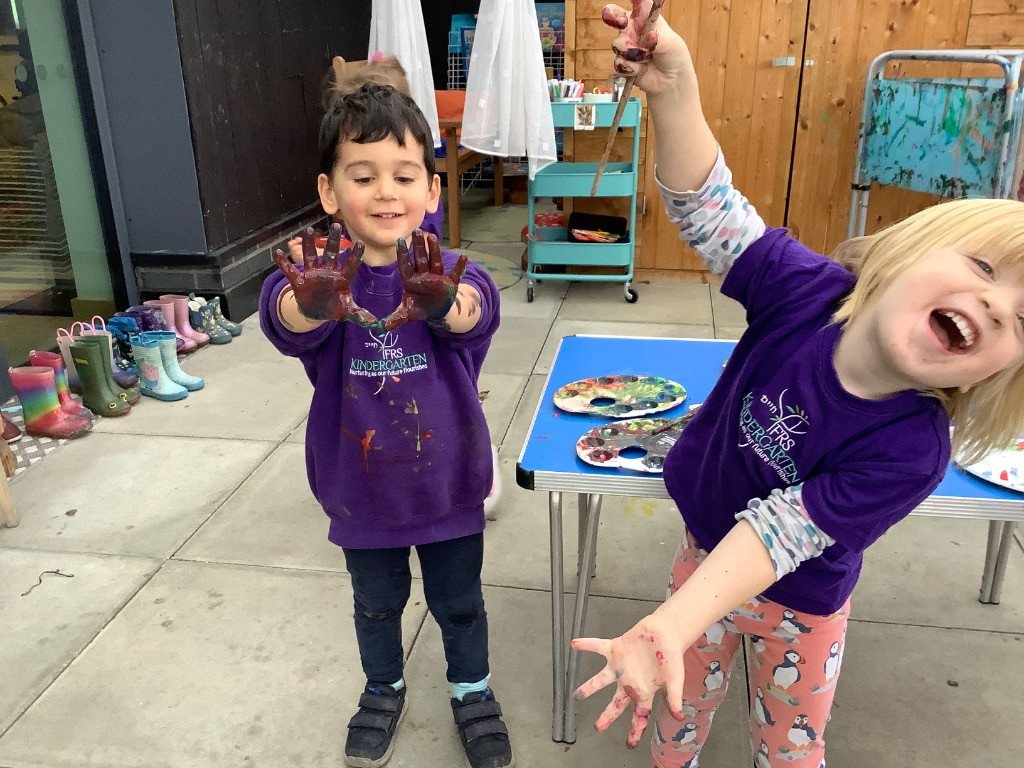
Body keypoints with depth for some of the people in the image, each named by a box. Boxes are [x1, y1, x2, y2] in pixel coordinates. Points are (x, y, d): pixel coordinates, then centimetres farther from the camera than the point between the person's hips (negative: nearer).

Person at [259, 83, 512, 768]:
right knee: (377, 604, 24)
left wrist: (440, 303, -64)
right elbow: (285, 319, -37)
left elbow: (472, 314, -39)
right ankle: (384, 689, 53)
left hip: (448, 487, -1)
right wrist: (313, 305, -62)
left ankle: (473, 689, 50)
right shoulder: (320, 276, -15)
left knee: (459, 603, 21)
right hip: (361, 492, 1)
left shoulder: (452, 275, -16)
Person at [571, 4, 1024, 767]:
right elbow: (708, 205, -27)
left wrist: (672, 626, -46)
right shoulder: (806, 288, -28)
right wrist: (674, 91, -45)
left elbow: (779, 533, -34)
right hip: (706, 554, 2)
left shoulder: (911, 454, -32)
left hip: (801, 606, -1)